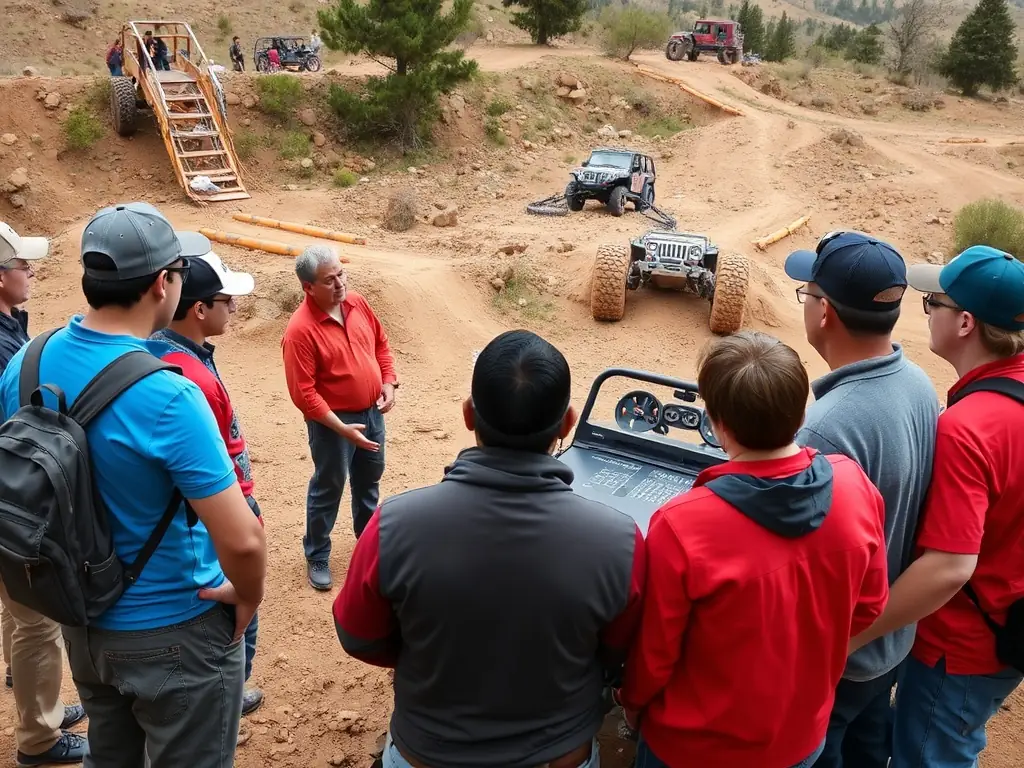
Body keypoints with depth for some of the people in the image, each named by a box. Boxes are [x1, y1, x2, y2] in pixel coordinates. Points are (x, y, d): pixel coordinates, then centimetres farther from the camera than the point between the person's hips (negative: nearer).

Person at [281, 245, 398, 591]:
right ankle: (316, 557, 28)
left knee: (370, 479, 24)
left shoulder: (357, 303, -5)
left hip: (372, 411, 7)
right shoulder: (300, 330, -25)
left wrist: (388, 382, -4)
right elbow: (303, 393, -24)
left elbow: (381, 343, 10)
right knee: (328, 487, 9)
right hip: (333, 422, -6)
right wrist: (342, 428, -25)